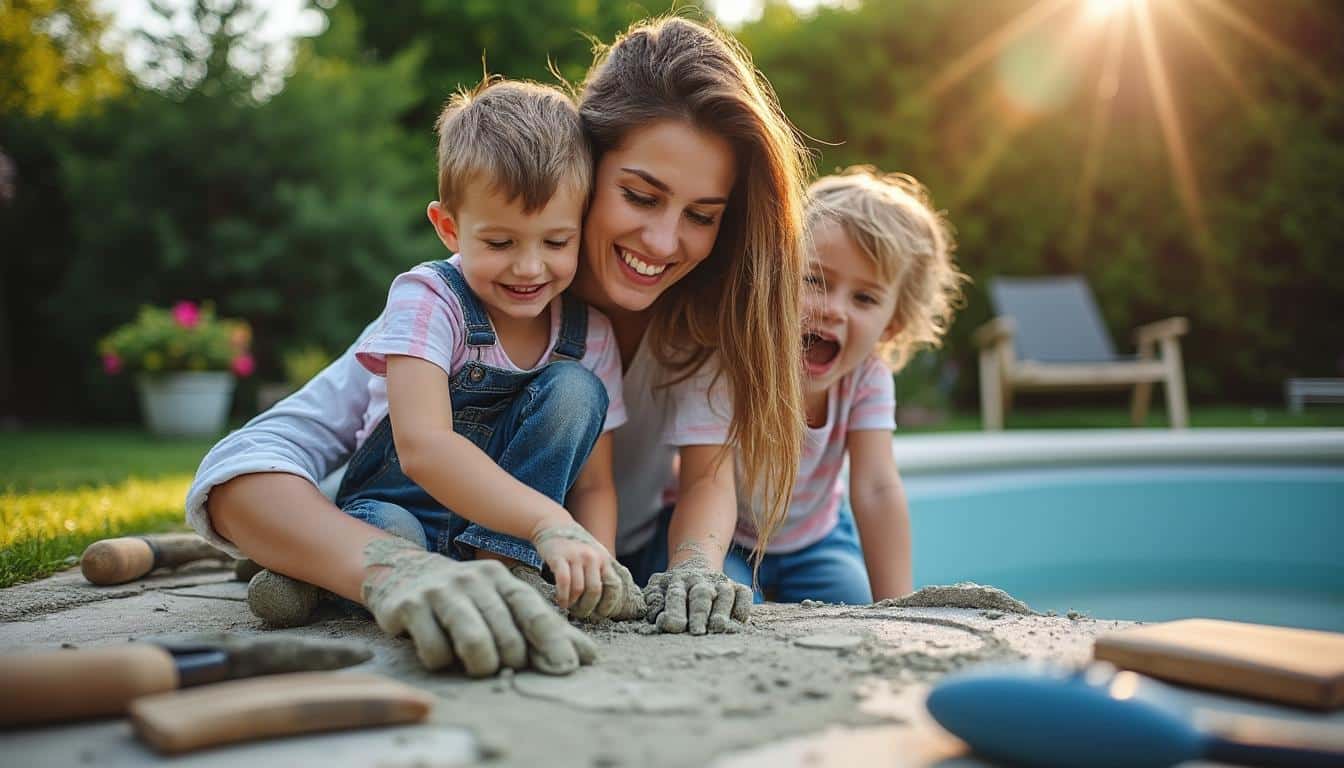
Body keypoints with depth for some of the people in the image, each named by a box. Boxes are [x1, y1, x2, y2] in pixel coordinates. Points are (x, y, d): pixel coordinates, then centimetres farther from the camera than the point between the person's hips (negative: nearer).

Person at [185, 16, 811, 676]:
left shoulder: (709, 298, -17)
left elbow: (708, 474, -18)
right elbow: (236, 473, -37)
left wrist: (697, 566, -42)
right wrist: (396, 570, -58)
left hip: (639, 554, 3)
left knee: (728, 604, -25)